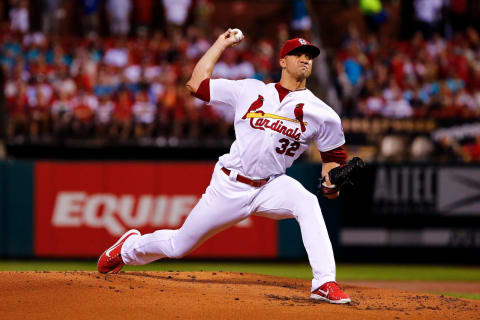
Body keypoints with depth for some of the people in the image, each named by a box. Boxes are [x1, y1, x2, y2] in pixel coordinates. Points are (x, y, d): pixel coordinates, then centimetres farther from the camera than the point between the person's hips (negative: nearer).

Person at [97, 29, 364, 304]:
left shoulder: (319, 112, -2)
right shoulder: (249, 90, 1)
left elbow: (333, 156, 5)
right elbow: (197, 83, 8)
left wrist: (333, 182, -17)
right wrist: (222, 43, 13)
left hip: (271, 187, -1)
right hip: (230, 186, 1)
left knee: (308, 204, -34)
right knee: (178, 246, 10)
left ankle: (325, 284, -36)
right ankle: (129, 247, 42)